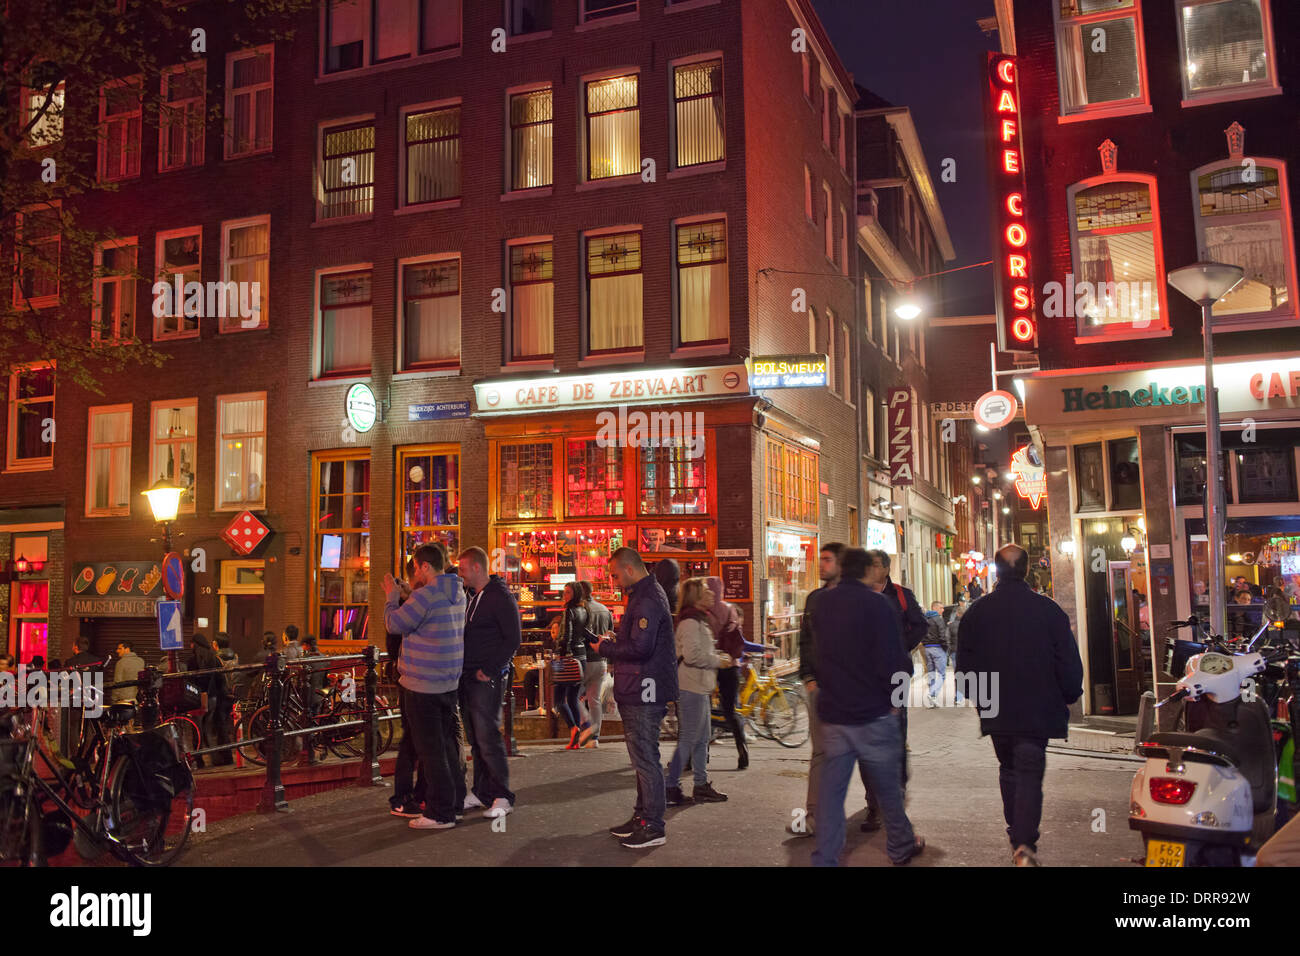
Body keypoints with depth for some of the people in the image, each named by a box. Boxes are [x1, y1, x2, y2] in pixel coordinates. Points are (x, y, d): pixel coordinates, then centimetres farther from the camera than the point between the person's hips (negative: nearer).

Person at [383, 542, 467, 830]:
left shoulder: (425, 595, -18)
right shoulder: (457, 593, 9)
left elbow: (395, 623, -11)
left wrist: (392, 596, 3)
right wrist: (411, 593, 16)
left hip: (423, 685, -9)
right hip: (449, 683, 9)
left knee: (431, 750, -2)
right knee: (446, 746, 17)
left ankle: (440, 813, 2)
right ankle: (451, 803, 25)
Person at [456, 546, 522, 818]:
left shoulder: (500, 597, -11)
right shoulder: (474, 598, 17)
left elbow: (513, 638, -15)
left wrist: (489, 670, -18)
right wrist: (464, 669, 11)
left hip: (487, 680, -8)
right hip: (468, 679, 9)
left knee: (488, 739, -6)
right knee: (476, 740, 12)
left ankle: (502, 797, 3)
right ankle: (481, 792, 20)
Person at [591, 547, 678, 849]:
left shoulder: (647, 600, -19)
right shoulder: (645, 594, 16)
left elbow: (640, 648, -26)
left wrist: (604, 649, -12)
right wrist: (614, 641, 10)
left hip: (643, 693, -11)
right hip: (637, 692, 11)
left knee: (645, 759, -4)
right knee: (642, 757, 18)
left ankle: (653, 828, 3)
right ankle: (642, 816, 29)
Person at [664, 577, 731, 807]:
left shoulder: (699, 620, 19)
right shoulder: (690, 621, -15)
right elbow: (692, 655, -23)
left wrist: (717, 655, 12)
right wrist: (717, 661, -12)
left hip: (699, 687, 11)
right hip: (691, 687, -11)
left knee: (702, 739, 14)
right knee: (688, 739, -6)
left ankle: (702, 786, 21)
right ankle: (669, 787, -1)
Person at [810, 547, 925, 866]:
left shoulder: (822, 603, 4)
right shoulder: (876, 603, -13)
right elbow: (893, 658, -15)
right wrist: (894, 695, -1)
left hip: (832, 712, 4)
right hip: (873, 712, -4)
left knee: (831, 789, 7)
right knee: (887, 786, 12)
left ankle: (824, 859, 7)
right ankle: (901, 847, 28)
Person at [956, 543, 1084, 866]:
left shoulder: (976, 612, -3)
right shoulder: (1048, 609, -8)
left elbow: (965, 664, 3)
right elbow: (1069, 661, -5)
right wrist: (1070, 696, 11)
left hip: (995, 710, 2)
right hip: (1037, 709, -2)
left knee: (1009, 770, 19)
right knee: (1030, 773, -1)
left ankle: (1017, 836, 26)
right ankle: (1025, 844, -14)